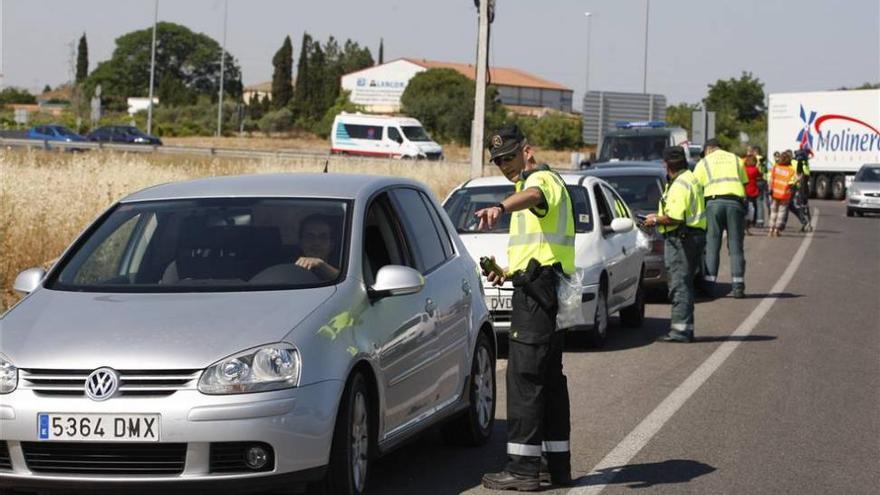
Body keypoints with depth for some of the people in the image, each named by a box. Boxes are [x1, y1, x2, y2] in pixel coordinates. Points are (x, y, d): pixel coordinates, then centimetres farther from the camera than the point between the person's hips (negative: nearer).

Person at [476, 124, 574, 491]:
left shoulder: (542, 178, -9)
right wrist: (509, 271, 23)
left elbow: (532, 196, -37)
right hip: (546, 290, 11)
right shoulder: (544, 183, 26)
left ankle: (523, 467, -14)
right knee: (549, 377, 13)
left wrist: (501, 207, -57)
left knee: (524, 375, -12)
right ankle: (556, 464, 18)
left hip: (537, 291, -11)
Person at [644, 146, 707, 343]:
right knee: (684, 283, 14)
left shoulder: (679, 185, -17)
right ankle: (684, 327, 19)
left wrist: (656, 220, -9)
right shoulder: (691, 179, 16)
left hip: (680, 238, -10)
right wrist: (660, 216, 18)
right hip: (694, 235, 10)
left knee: (679, 284, -9)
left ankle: (680, 329, -10)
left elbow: (675, 217, -25)